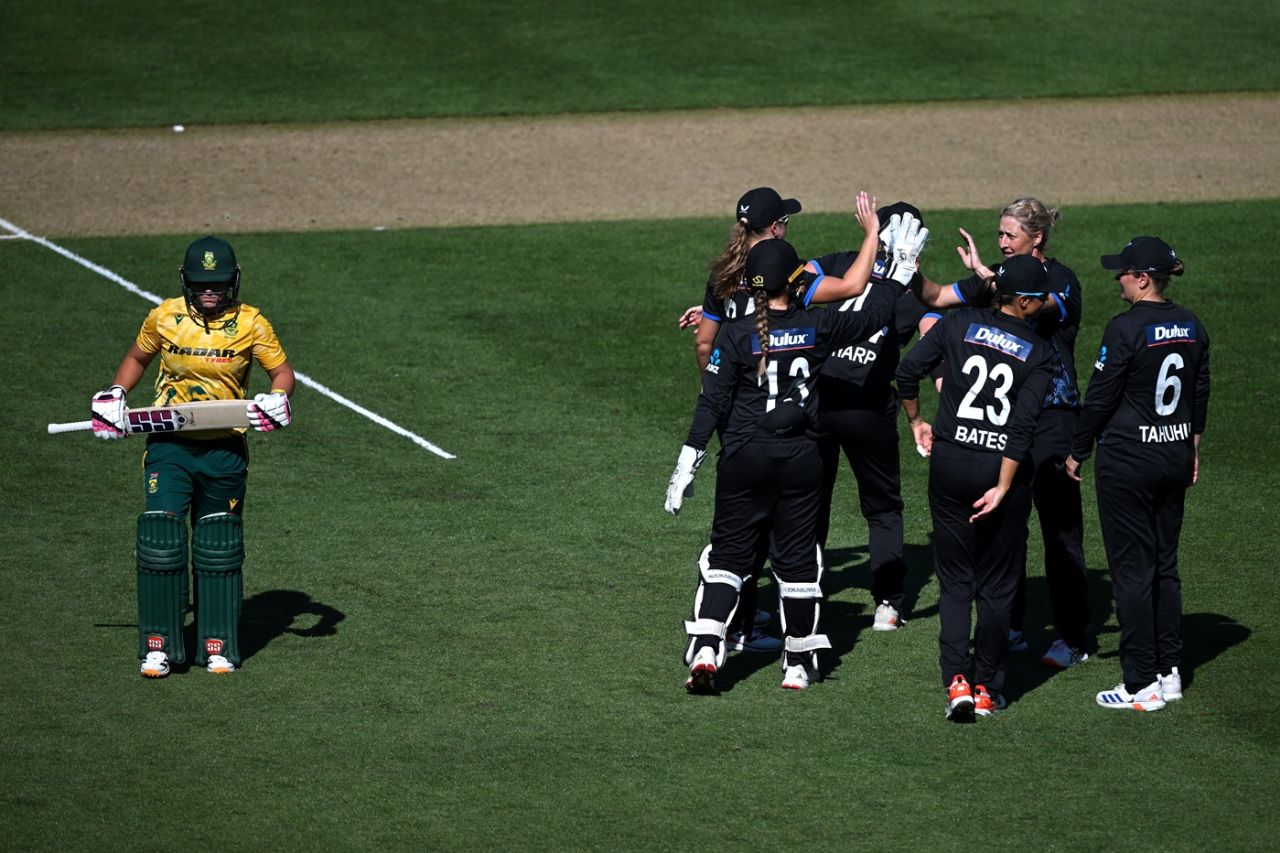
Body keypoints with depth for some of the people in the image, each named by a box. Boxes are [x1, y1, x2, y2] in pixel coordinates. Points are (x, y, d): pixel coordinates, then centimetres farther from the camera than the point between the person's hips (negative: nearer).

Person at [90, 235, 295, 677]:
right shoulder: (164, 317, 0)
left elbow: (282, 370, 4)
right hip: (169, 446, 0)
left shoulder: (250, 325, -3)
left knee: (219, 548, 8)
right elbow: (137, 358, 17)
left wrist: (278, 398, -18)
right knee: (160, 538, -9)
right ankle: (158, 644, 1)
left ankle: (218, 645, 19)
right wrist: (114, 395, 2)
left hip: (224, 451, 0)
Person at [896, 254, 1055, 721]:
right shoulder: (1037, 353, -4)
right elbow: (1023, 424, -12)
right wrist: (1003, 488, -13)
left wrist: (916, 422, 11)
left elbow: (908, 370, -6)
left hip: (950, 461, 1)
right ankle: (987, 687, 11)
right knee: (996, 583, 10)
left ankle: (956, 680, -10)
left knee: (955, 578, 7)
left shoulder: (960, 324, 0)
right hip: (1003, 468, -1)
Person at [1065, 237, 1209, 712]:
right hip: (1174, 456, 7)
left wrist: (1078, 452, -2)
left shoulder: (1126, 328, -18)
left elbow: (1100, 397, -14)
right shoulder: (1191, 326, 4)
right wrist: (1192, 449, 24)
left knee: (1131, 569, -1)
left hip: (1128, 459, -7)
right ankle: (1170, 672, 19)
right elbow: (1200, 393, 13)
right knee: (1165, 565, 15)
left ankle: (1142, 685, 0)